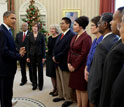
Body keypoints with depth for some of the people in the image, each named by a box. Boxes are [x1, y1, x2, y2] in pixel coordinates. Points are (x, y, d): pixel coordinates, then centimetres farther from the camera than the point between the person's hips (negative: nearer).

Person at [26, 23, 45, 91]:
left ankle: (40, 85, 17)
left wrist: (43, 57, -6)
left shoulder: (41, 35, -3)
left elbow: (43, 46, -2)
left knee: (40, 70, 5)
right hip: (32, 54, 2)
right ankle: (34, 84, 20)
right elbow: (28, 46, 5)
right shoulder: (30, 35, 3)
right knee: (33, 70, 8)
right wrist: (28, 56, 2)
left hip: (39, 54, -2)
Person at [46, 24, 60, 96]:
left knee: (56, 75, 1)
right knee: (52, 75, 13)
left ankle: (58, 90, 14)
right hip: (50, 58, 7)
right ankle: (54, 88, 26)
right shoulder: (50, 38, 11)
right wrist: (47, 56, 11)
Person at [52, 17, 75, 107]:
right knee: (59, 81, 19)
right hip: (58, 62, 9)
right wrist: (54, 57, -2)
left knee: (66, 83, 3)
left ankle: (68, 99, 19)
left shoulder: (71, 35, -16)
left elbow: (66, 50, -21)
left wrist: (57, 58, -14)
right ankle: (61, 96, 34)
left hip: (64, 63, -9)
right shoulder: (60, 35, 14)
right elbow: (56, 47, 15)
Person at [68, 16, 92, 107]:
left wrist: (74, 66, -14)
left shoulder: (86, 38, -15)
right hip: (73, 66, 8)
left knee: (83, 89, 3)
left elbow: (84, 54, -18)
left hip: (81, 67, -8)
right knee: (77, 87, 15)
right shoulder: (75, 37, 11)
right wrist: (69, 63, 0)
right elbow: (70, 51, 12)